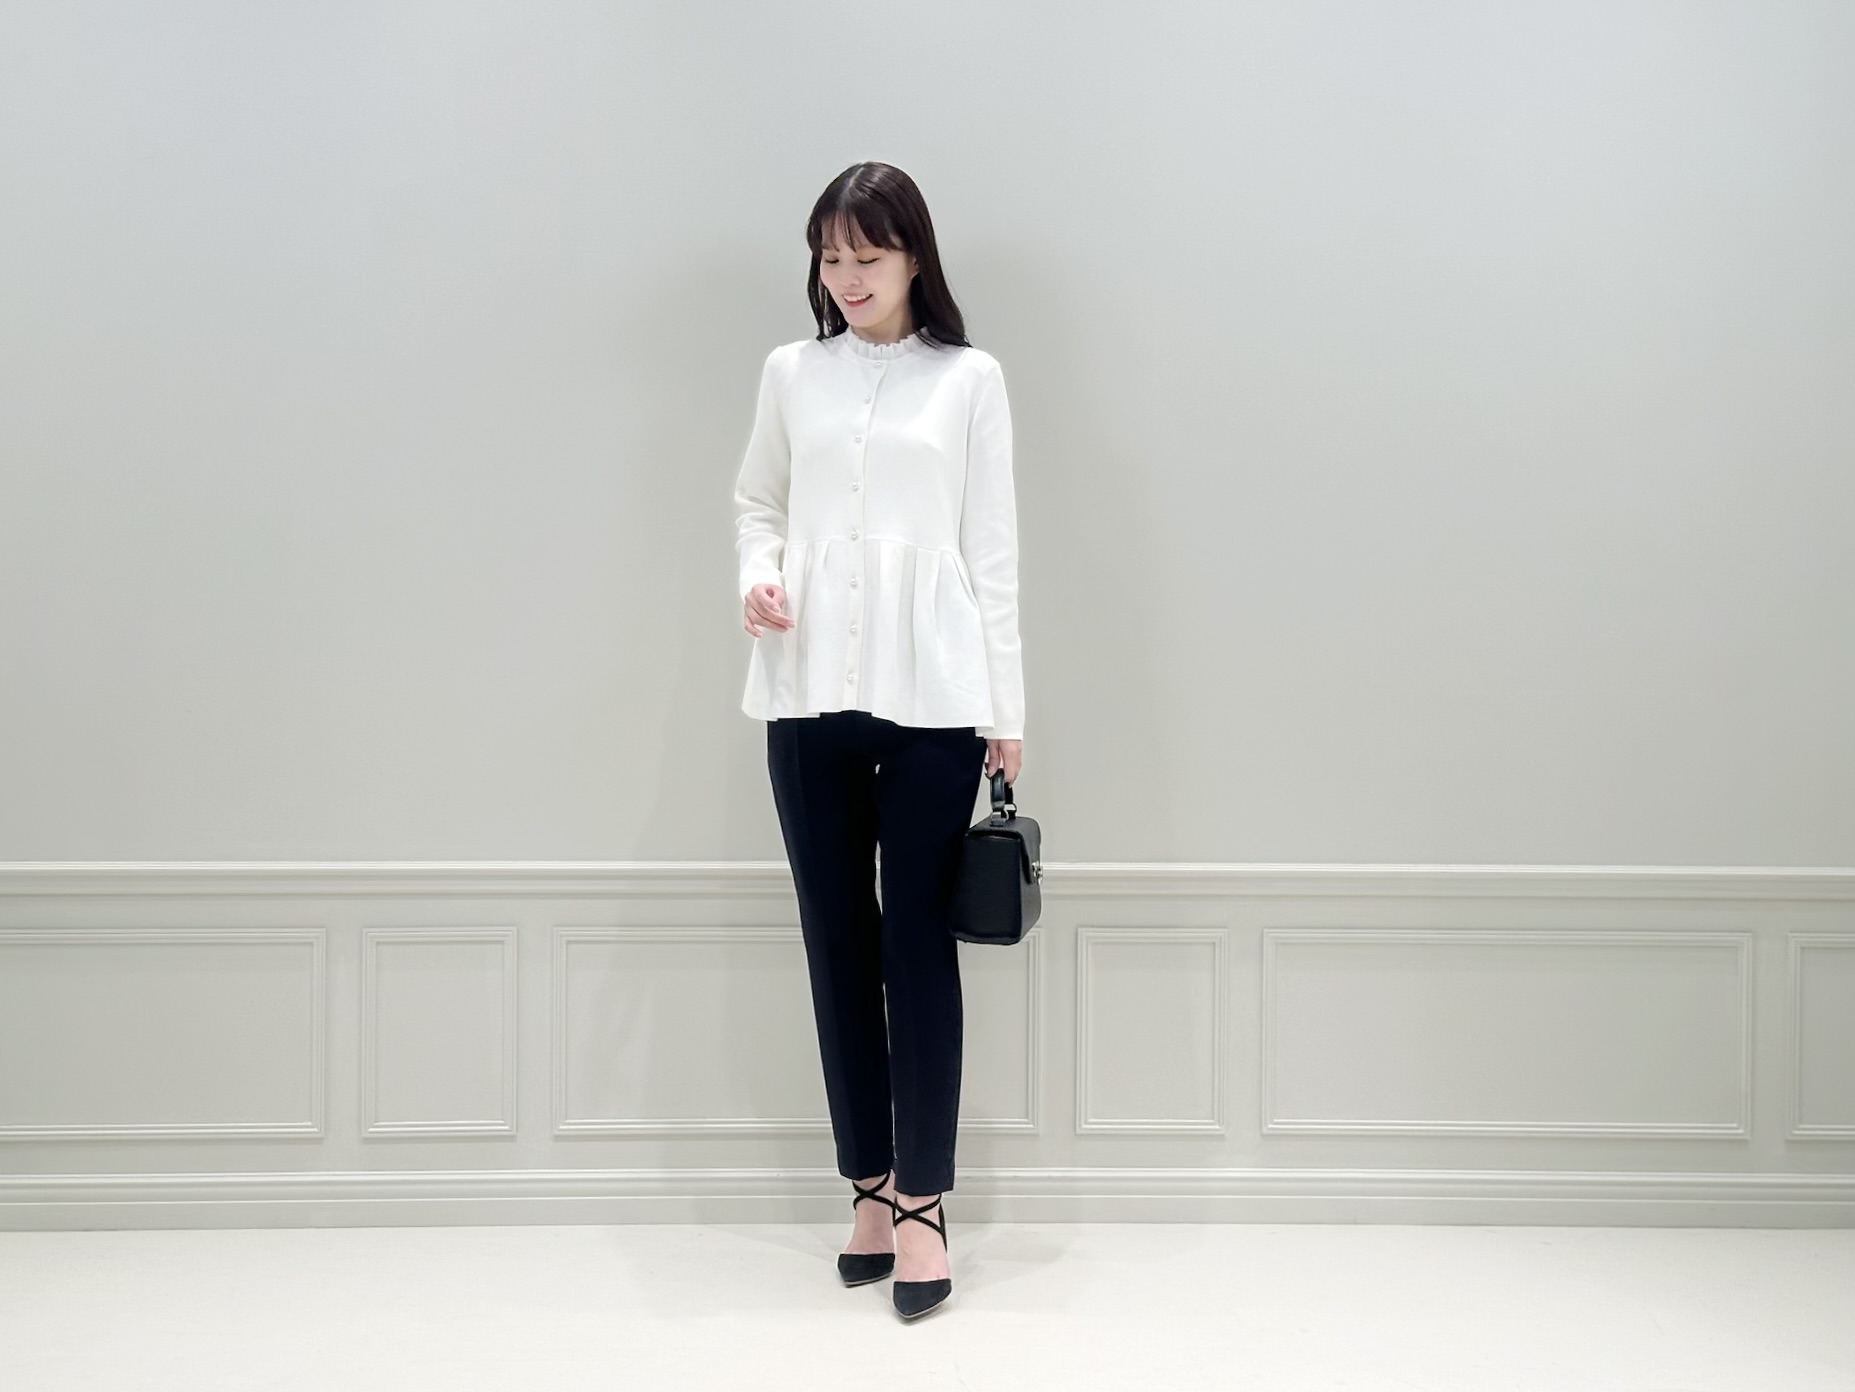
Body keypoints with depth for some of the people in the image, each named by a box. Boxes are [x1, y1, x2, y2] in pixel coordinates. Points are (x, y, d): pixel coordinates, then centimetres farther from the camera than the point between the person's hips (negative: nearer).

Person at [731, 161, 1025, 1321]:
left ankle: (922, 1199, 8)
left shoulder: (969, 379, 4)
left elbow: (993, 549, 2)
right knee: (838, 940, 7)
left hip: (929, 693, -2)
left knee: (919, 942, -1)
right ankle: (871, 1183, 19)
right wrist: (757, 573, -4)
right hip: (809, 689, 3)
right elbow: (758, 500, 19)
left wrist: (1005, 708, 0)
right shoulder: (792, 373, 9)